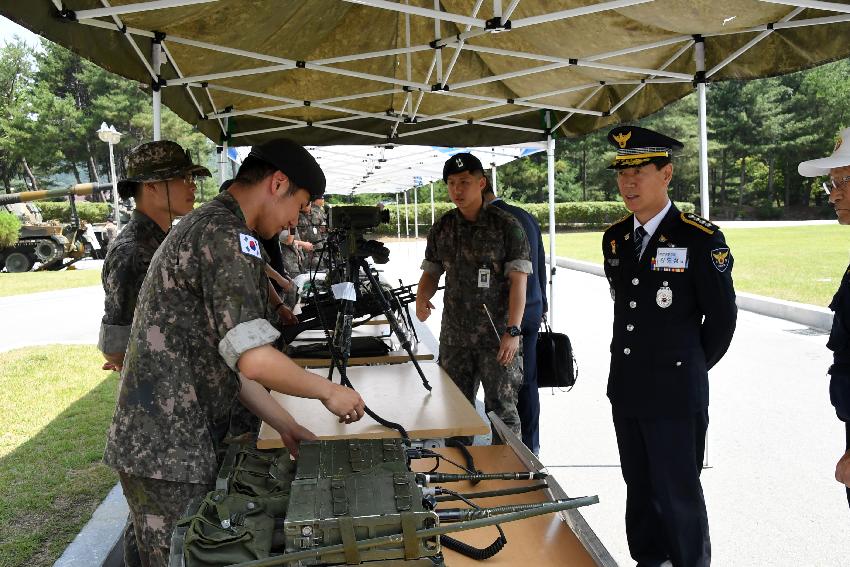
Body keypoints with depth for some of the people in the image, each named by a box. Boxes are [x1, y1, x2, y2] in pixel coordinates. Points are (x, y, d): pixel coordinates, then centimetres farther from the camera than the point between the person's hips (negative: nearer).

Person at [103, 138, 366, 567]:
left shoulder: (204, 226, 16)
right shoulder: (226, 235, -18)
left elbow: (228, 357, 16)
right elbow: (254, 359, -27)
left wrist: (285, 427, 14)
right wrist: (329, 391, -10)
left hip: (178, 443, 10)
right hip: (167, 451, -10)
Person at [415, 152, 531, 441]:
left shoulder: (507, 226, -6)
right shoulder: (441, 229, 8)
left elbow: (518, 280, -9)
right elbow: (431, 272, 17)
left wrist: (513, 331, -17)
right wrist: (421, 298, -5)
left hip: (497, 336, -4)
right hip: (454, 337, 4)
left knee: (502, 410, 1)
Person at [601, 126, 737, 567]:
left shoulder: (700, 239, -13)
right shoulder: (615, 238, 6)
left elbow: (722, 316, -5)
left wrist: (692, 368, 4)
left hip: (675, 394, -6)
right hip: (625, 388, 6)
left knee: (678, 496, 5)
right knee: (639, 489, 19)